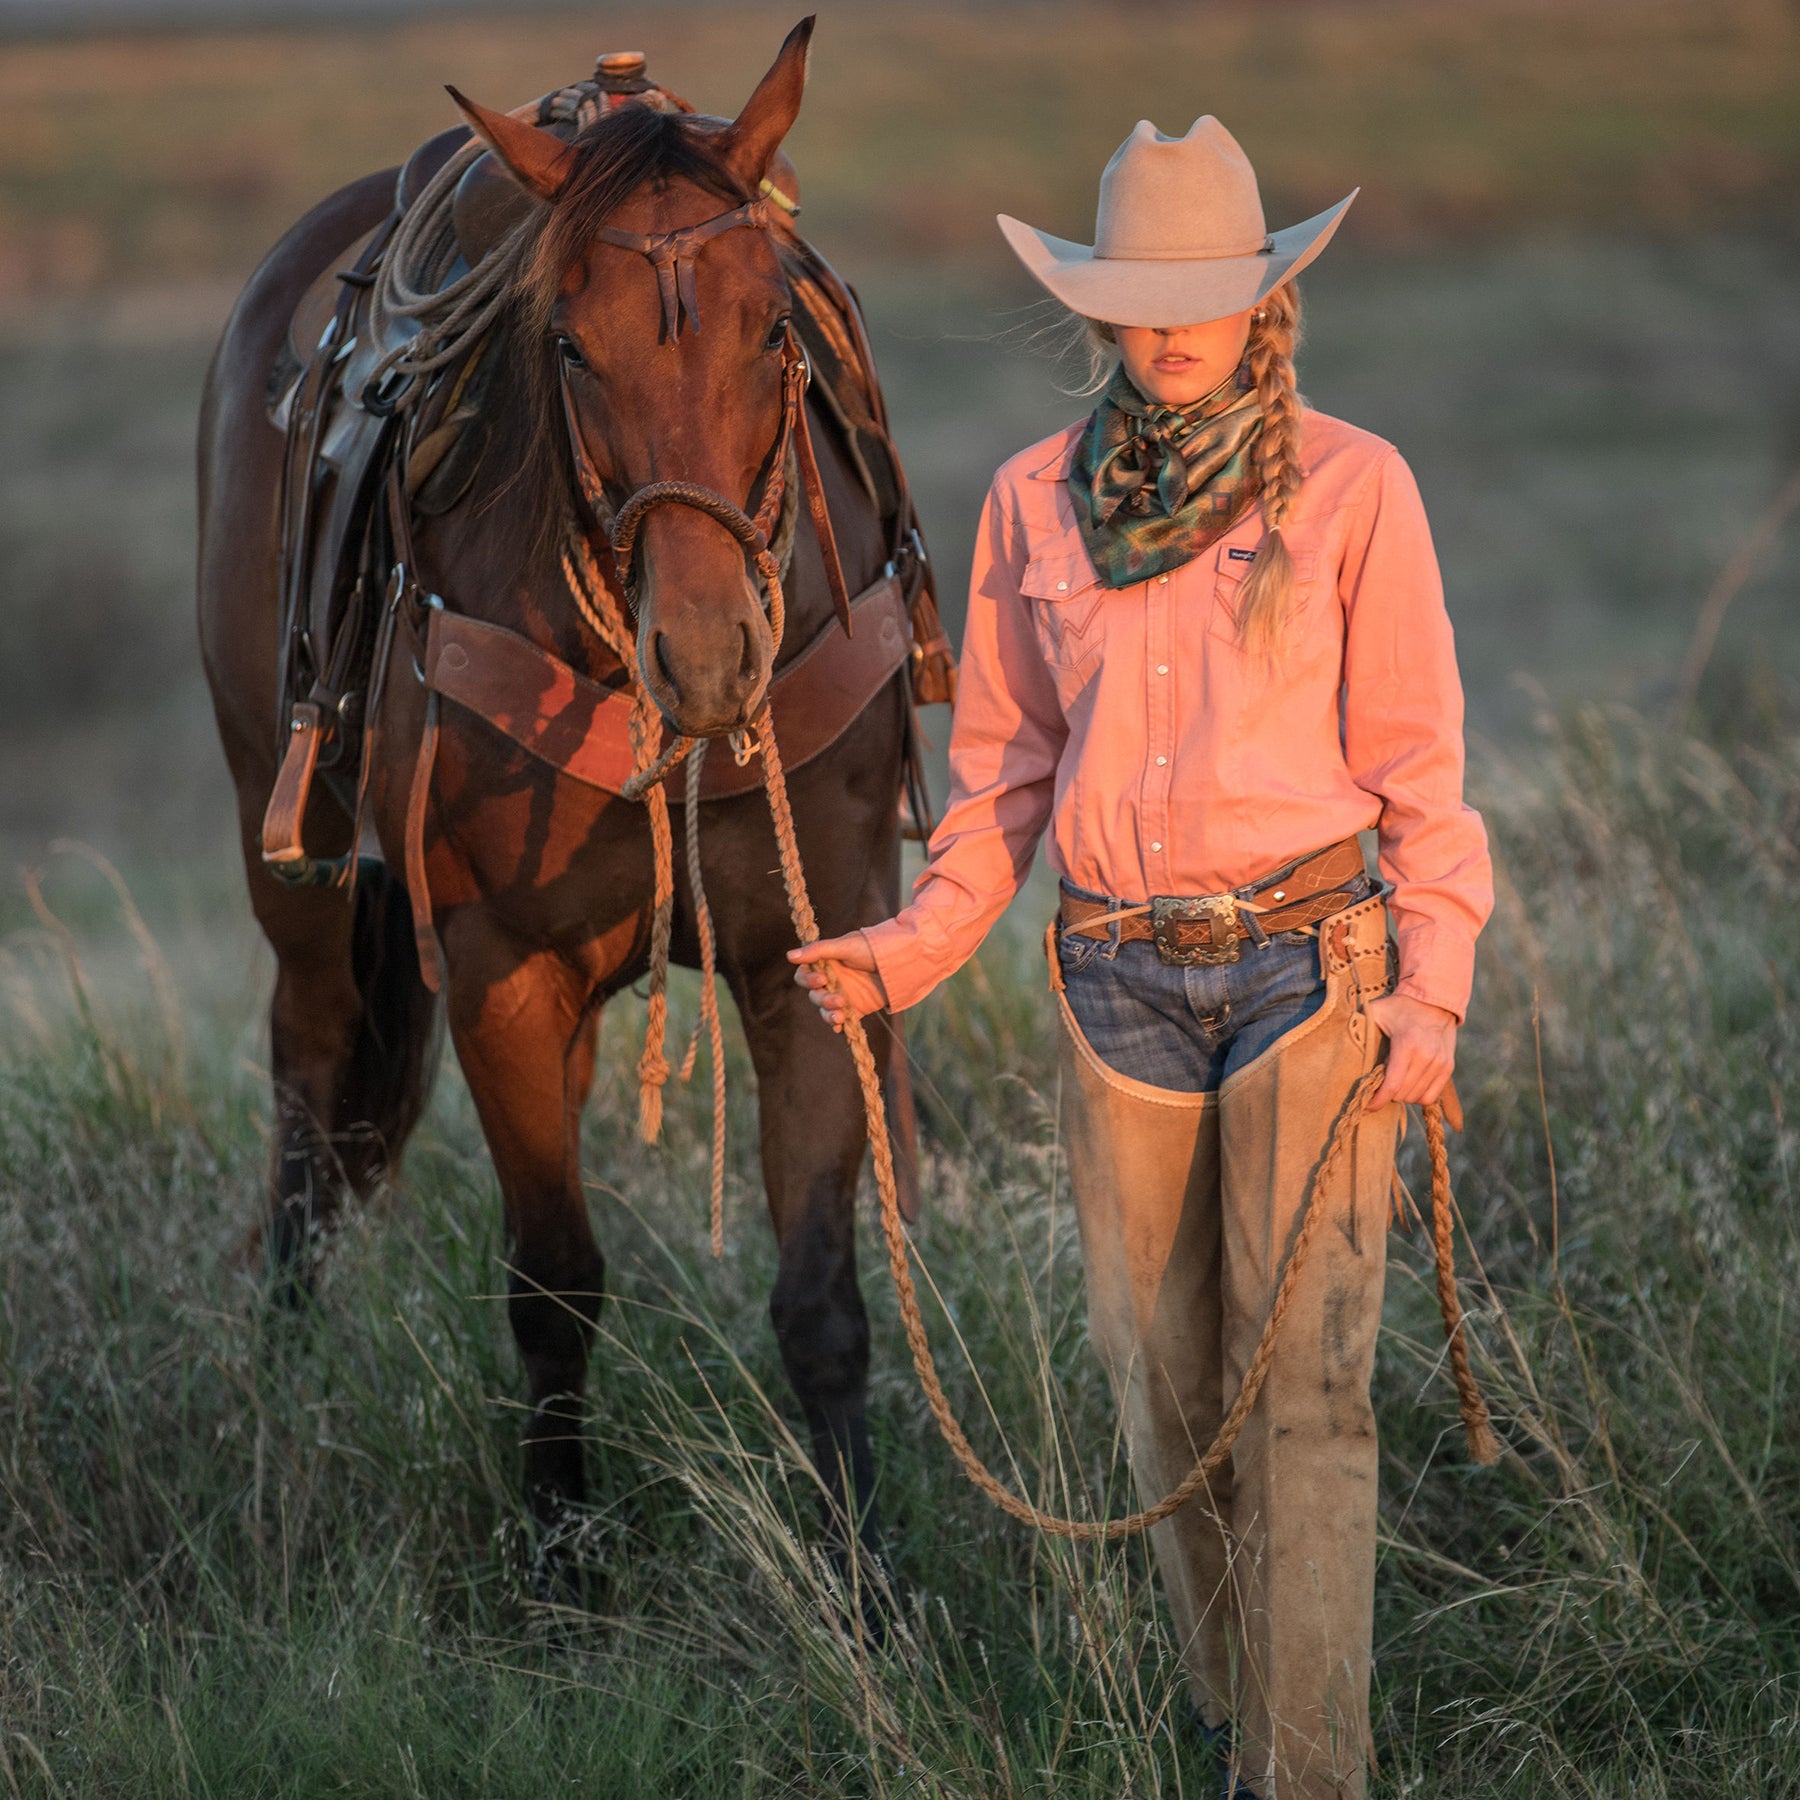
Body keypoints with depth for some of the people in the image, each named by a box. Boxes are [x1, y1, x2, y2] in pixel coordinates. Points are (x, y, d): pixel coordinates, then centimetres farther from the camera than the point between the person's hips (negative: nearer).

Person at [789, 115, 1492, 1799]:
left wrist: (1430, 999, -10)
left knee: (1305, 1384, -9)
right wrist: (911, 950, 0)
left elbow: (1417, 763, -1)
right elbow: (1006, 767, 13)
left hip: (1310, 976, -3)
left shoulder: (1353, 487, -4)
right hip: (1119, 988, 3)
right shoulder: (1035, 503, 5)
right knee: (1167, 1389, 8)